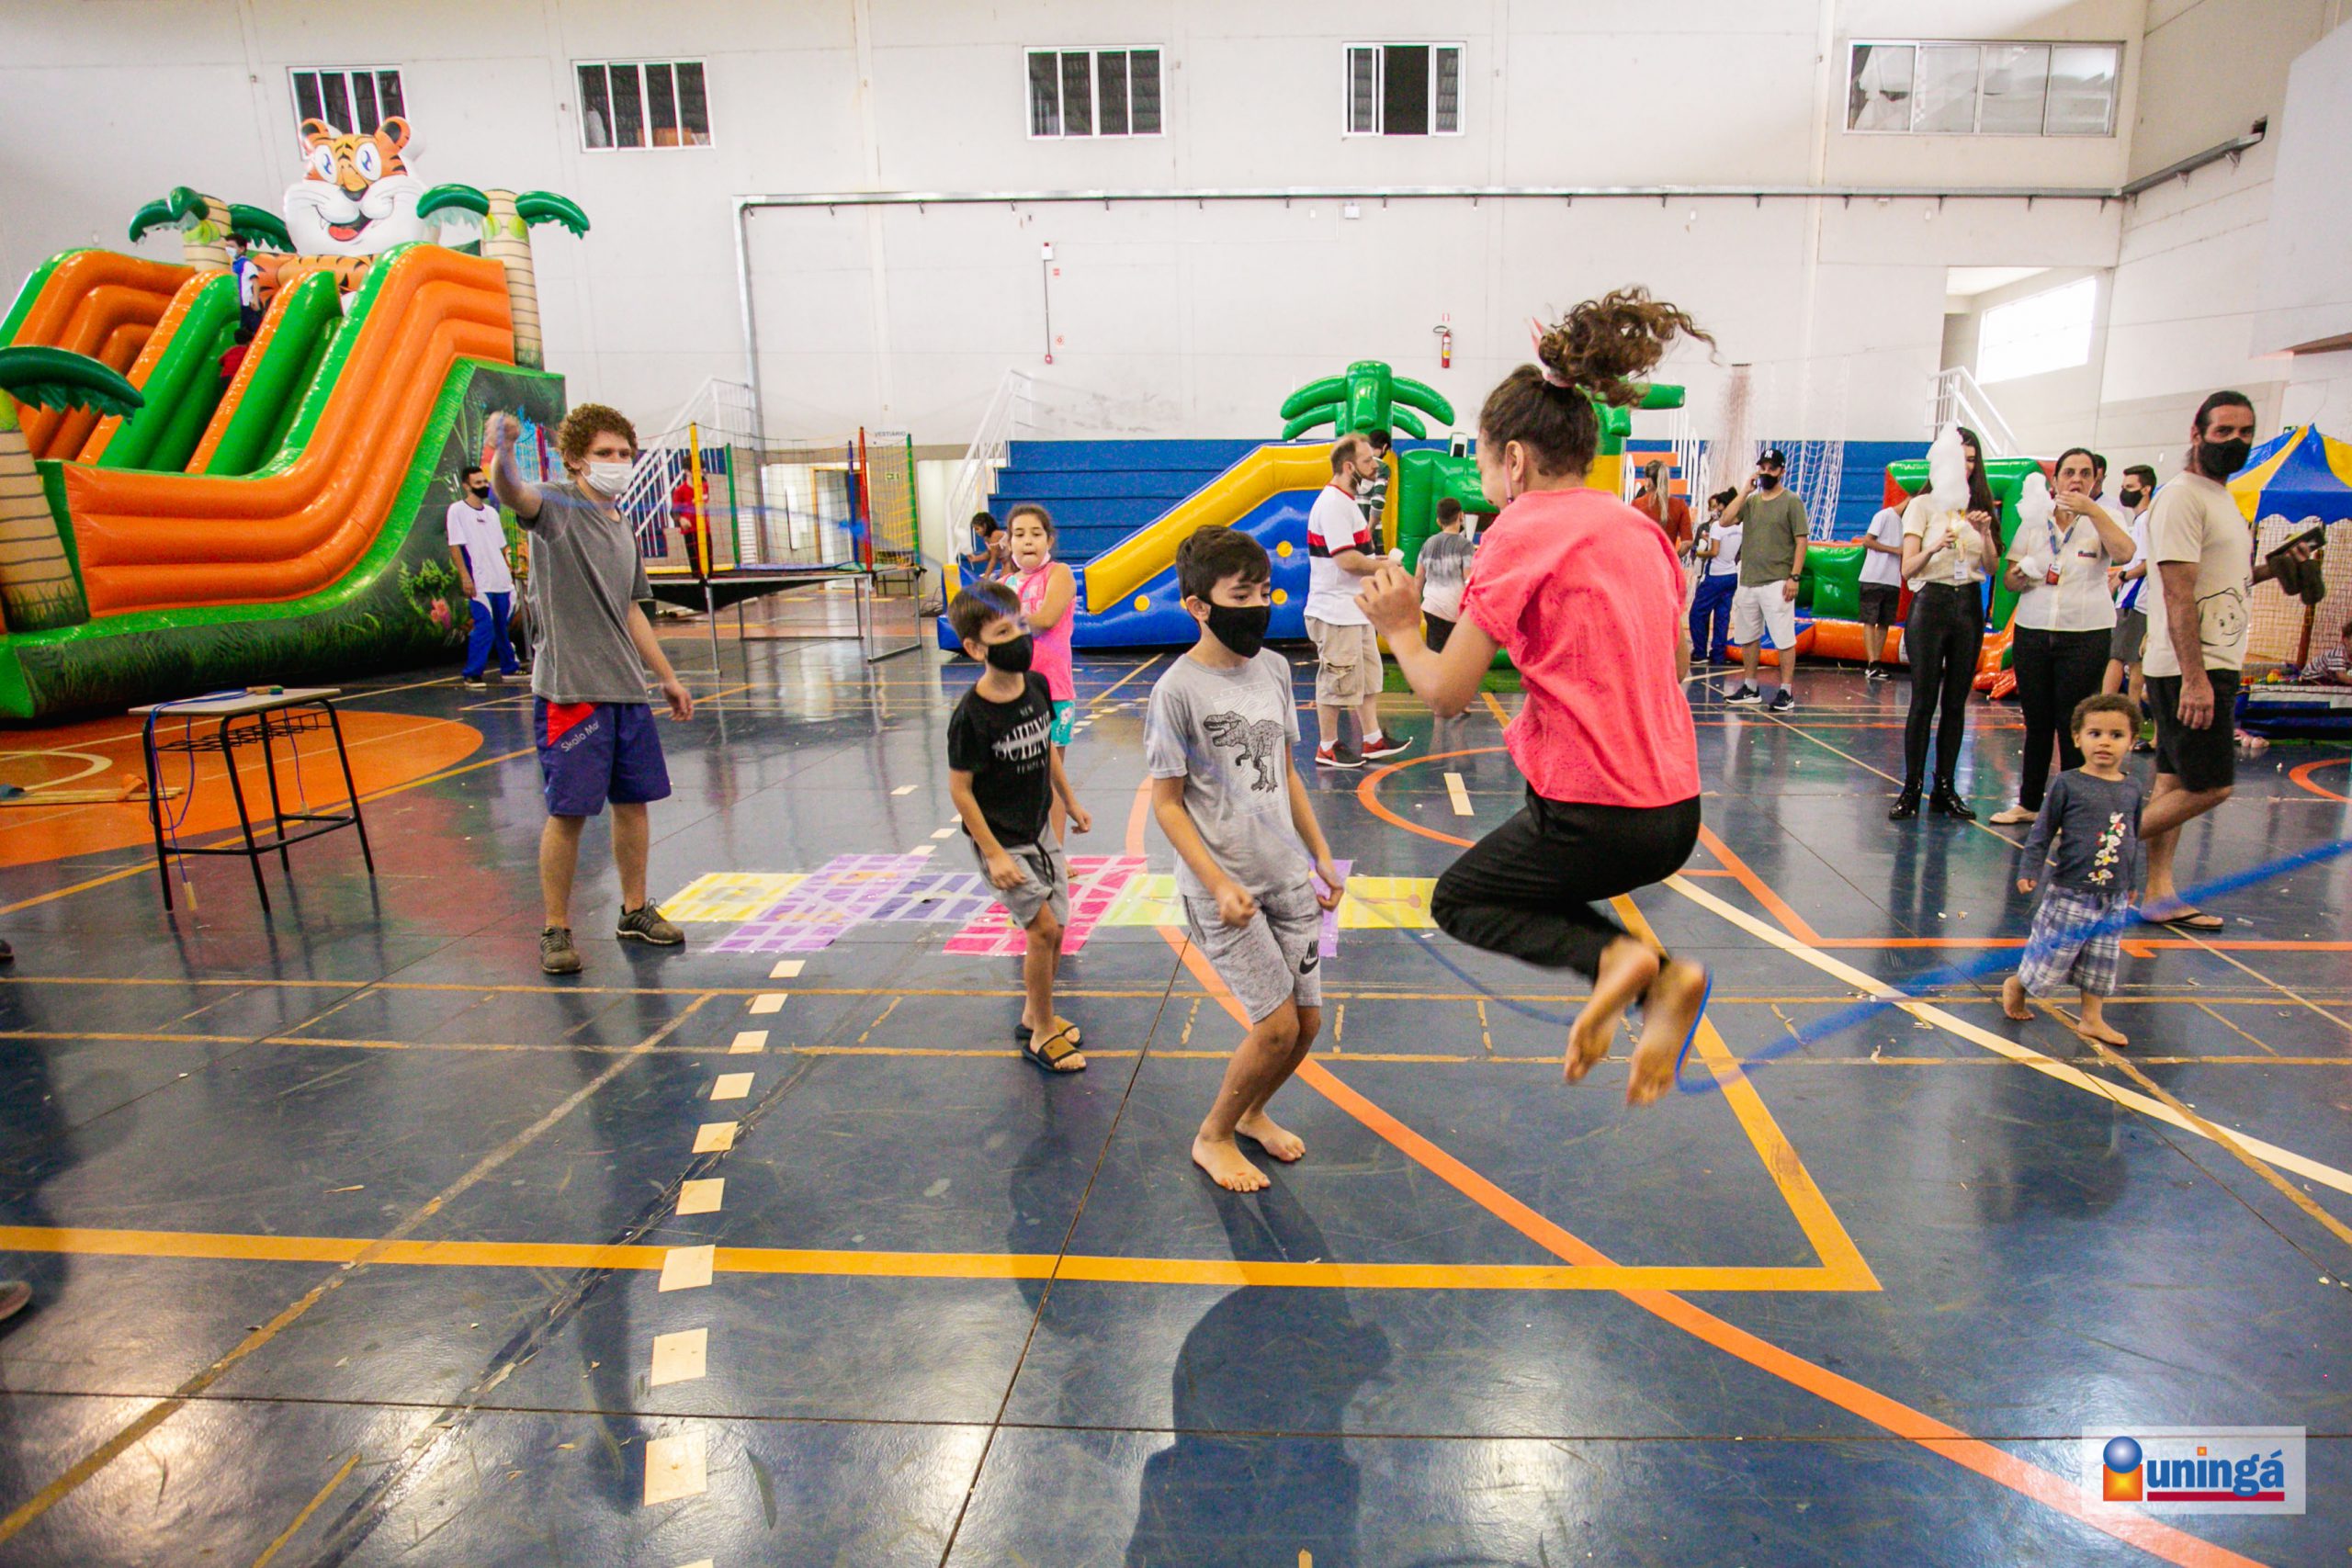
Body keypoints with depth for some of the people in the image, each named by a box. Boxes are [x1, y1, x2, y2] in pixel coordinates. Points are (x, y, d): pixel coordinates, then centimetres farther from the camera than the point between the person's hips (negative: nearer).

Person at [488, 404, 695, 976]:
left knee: (633, 801, 12)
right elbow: (511, 491, -29)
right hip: (569, 691, -7)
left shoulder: (622, 527, 16)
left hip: (626, 689, 7)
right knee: (568, 811, -3)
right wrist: (503, 449, -51)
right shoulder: (556, 507, -5)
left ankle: (635, 911, 26)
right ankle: (556, 930, 10)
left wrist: (668, 677, 24)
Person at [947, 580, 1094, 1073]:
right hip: (1001, 840, -6)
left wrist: (1070, 801, 19)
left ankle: (1035, 1016, 32)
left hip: (1038, 830, 7)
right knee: (1043, 926, -11)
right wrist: (994, 854, -18)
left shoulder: (1037, 686, -3)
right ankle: (1042, 1033, 8)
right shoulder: (971, 715, -22)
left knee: (1054, 929, 10)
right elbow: (960, 789, -17)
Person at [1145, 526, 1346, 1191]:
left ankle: (1252, 1113, 38)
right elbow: (1166, 802, -11)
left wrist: (1322, 856, 14)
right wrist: (1219, 886, -18)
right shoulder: (1178, 690, -14)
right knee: (1277, 1025, -6)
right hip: (1223, 889, -6)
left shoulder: (1274, 668, 5)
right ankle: (1212, 1137, 20)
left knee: (1307, 1021, 9)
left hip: (1287, 876, 6)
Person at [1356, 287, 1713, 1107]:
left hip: (1595, 814, -7)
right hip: (1678, 809, 8)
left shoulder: (1523, 531, -12)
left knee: (1459, 899, 18)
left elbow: (1445, 694, -13)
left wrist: (1400, 631, 5)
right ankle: (1658, 983, 8)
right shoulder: (1639, 525, 9)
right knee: (1533, 892, 30)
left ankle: (1614, 957, -6)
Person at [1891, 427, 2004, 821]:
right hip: (1931, 603, -4)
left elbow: (1992, 568, 7)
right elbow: (1908, 569, -7)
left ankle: (1945, 788, 12)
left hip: (1969, 606, 4)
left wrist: (1986, 532, -9)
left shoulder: (1981, 507, 11)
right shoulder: (1923, 505, 0)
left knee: (1956, 703, 6)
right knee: (1923, 702, -6)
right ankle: (1911, 790, -1)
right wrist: (1936, 546, -25)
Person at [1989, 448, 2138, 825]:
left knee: (2073, 726, -2)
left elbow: (2124, 554, -19)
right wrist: (2021, 576, -13)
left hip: (2086, 635, -3)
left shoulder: (2102, 519, 2)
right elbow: (2008, 579, 9)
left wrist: (2092, 510, -23)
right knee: (2036, 723, 8)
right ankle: (2028, 803, 17)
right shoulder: (2035, 518, 10)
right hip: (2032, 631, 3)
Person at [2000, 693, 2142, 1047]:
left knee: (2102, 962, 11)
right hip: (2069, 894, -4)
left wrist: (2130, 883, 20)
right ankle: (2015, 985, 27)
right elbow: (2042, 832, -8)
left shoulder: (2132, 789, 4)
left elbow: (2133, 841, 15)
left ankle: (2092, 1019, 23)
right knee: (2052, 953, 4)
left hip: (2113, 898, 5)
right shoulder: (2067, 784, -10)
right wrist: (2029, 871, -17)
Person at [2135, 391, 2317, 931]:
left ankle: (2159, 894, 12)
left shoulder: (2222, 497, 19)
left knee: (2174, 783, 8)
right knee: (2209, 786, -9)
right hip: (2189, 668, -9)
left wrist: (2275, 566, 9)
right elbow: (2178, 592, -20)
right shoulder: (2181, 496, -12)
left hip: (2214, 665, 9)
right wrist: (2194, 679, -25)